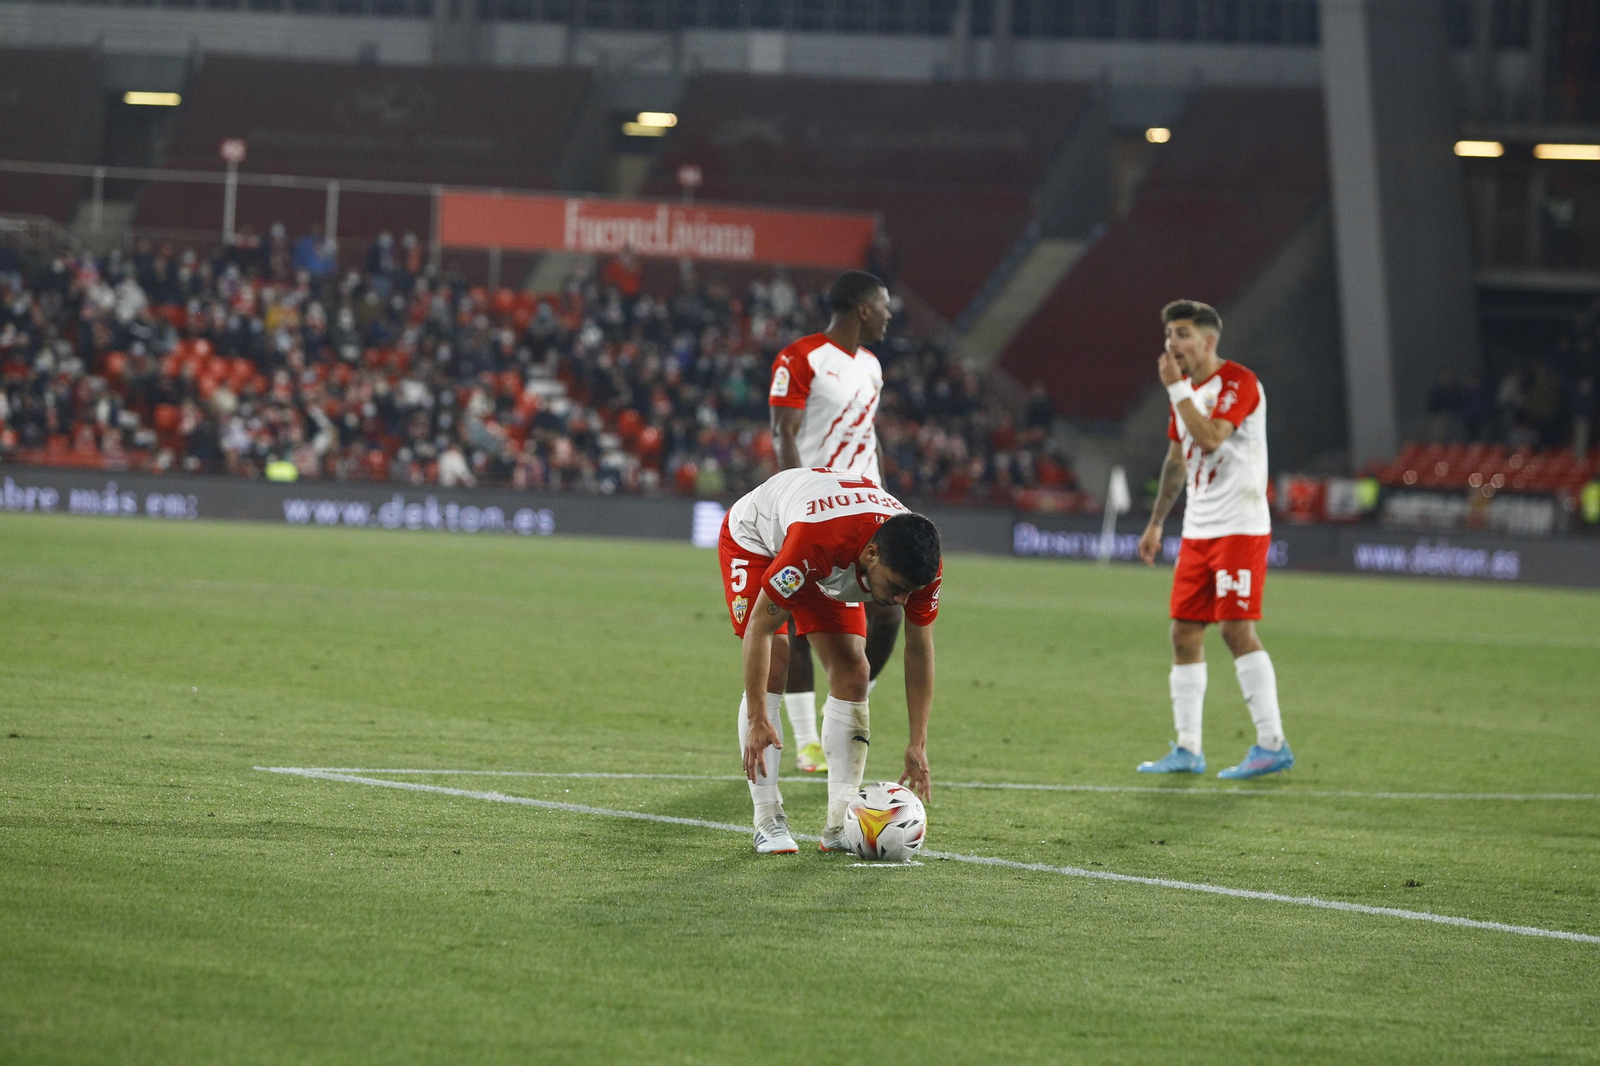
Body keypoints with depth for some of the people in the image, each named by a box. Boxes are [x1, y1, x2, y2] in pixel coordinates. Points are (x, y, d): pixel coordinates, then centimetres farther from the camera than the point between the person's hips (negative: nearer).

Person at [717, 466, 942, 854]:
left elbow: (919, 649, -15)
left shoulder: (919, 561, -30)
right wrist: (757, 720, -36)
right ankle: (768, 819, -16)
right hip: (755, 540, -5)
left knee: (851, 672, -9)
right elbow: (759, 628, -37)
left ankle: (840, 822, -8)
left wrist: (918, 744, -15)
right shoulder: (816, 540, -47)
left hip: (832, 570, 5)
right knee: (771, 668, -20)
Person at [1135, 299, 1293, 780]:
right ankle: (1187, 749, 9)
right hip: (1197, 531, 9)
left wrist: (1177, 388, -20)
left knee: (1235, 627, -14)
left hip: (1239, 527, -9)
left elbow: (1210, 438, -27)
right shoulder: (1186, 389, 15)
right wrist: (1156, 522, 24)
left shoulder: (1238, 383, -12)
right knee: (1184, 633, 5)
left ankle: (1273, 743, -10)